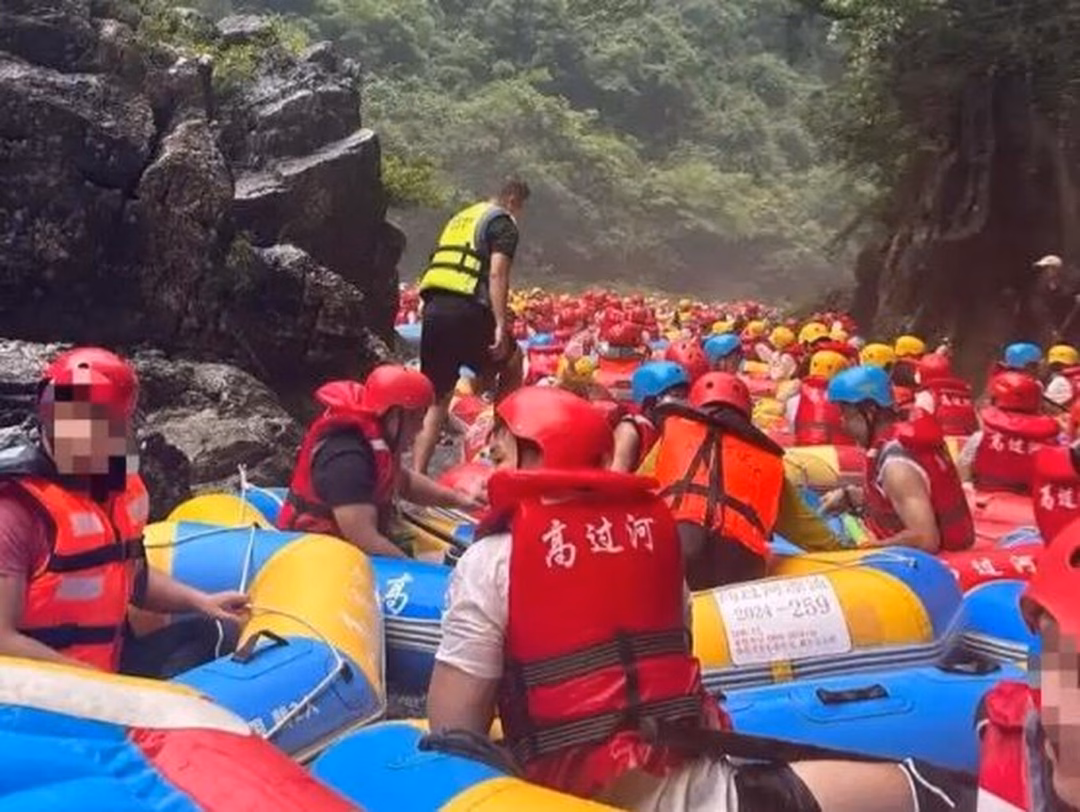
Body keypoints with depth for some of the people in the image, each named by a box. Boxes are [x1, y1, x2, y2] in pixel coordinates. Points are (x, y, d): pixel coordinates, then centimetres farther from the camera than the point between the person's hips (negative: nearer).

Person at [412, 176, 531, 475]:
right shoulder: (503, 224, 4)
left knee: (435, 398, 9)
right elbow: (497, 274, -11)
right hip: (466, 310, -6)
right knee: (512, 364, 21)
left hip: (433, 307, 6)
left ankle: (416, 475, 3)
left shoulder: (461, 217, 28)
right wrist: (501, 325, -17)